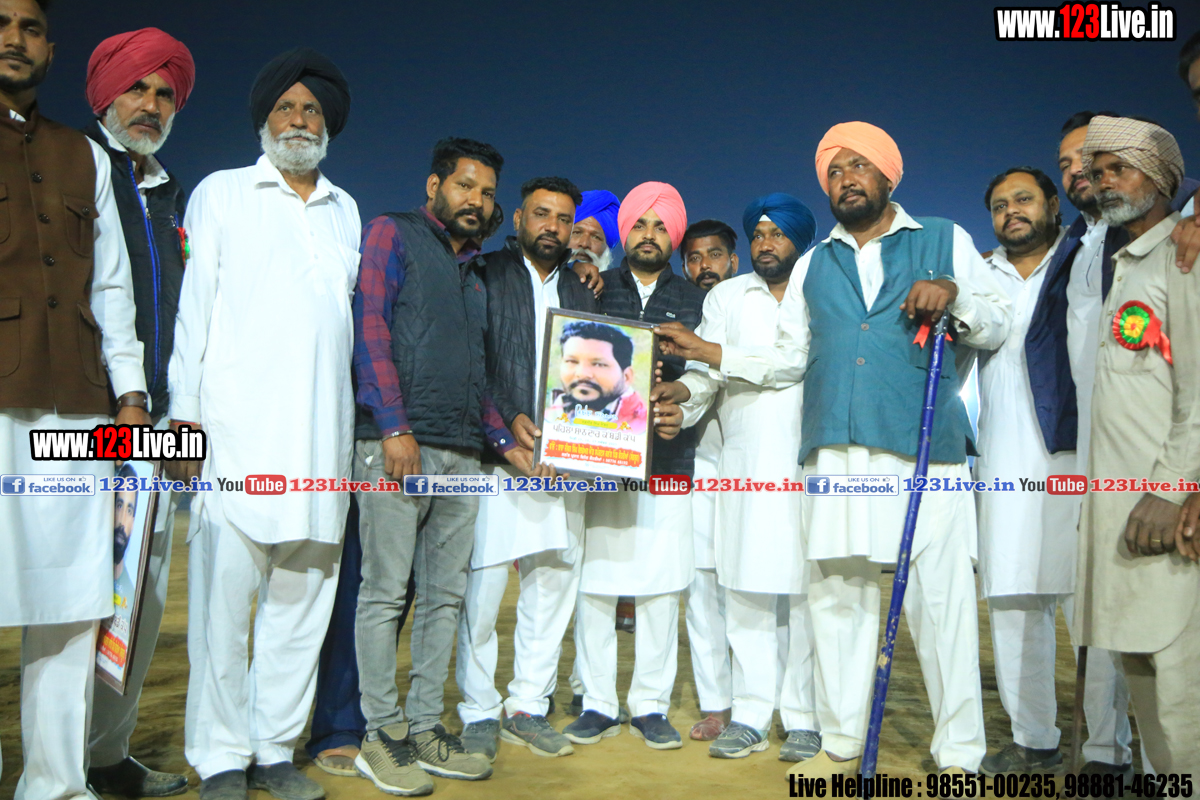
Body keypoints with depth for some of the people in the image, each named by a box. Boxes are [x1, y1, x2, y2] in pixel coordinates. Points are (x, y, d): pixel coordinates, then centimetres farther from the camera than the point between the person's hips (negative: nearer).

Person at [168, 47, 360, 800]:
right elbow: (193, 305, 6)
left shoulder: (345, 210, 21)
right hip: (236, 427, -3)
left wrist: (360, 420, 10)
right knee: (225, 590, -5)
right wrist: (184, 413, -4)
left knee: (304, 593, 4)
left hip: (322, 430, 3)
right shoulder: (222, 193, 12)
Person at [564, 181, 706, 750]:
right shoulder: (595, 290, 14)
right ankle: (597, 704, 12)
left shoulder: (694, 302, 15)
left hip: (666, 462, 0)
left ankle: (651, 706, 12)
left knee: (661, 586, 0)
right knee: (593, 581, 0)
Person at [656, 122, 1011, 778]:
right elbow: (788, 359, 20)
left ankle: (958, 754, 8)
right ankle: (841, 744, 16)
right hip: (835, 453, 3)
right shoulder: (813, 265, 22)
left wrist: (954, 297, -8)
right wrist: (706, 351, 13)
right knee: (836, 596, 5)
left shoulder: (945, 241, 14)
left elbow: (997, 327, 11)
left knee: (939, 599, -5)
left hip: (923, 451, -3)